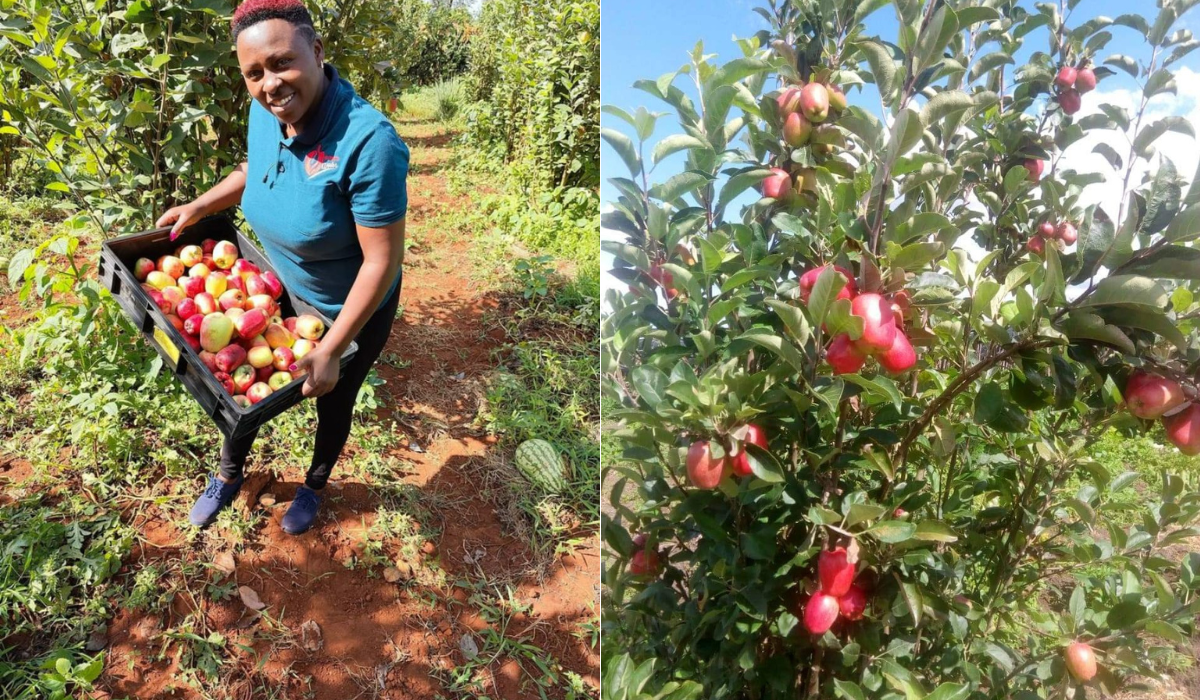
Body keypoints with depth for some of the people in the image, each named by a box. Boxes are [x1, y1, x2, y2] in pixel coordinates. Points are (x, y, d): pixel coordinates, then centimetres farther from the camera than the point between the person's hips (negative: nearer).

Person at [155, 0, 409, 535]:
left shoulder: (369, 142, -36)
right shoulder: (265, 111, -13)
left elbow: (382, 261, -32)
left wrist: (330, 350, -28)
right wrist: (198, 207, 0)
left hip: (353, 312, -6)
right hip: (279, 291, 6)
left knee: (333, 401, 19)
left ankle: (314, 487, 51)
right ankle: (229, 475, 52)